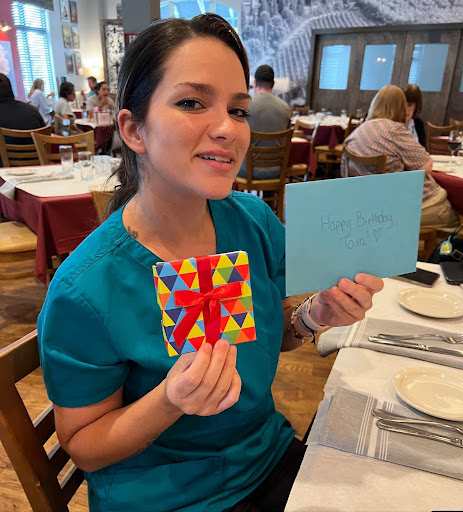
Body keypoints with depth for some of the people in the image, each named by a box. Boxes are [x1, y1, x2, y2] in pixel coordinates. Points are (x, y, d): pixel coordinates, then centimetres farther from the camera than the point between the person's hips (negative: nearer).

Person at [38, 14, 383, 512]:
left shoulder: (255, 220, -13)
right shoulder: (85, 291, -27)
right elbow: (83, 446, -13)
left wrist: (316, 313, -18)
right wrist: (169, 400, -32)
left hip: (269, 452, 5)